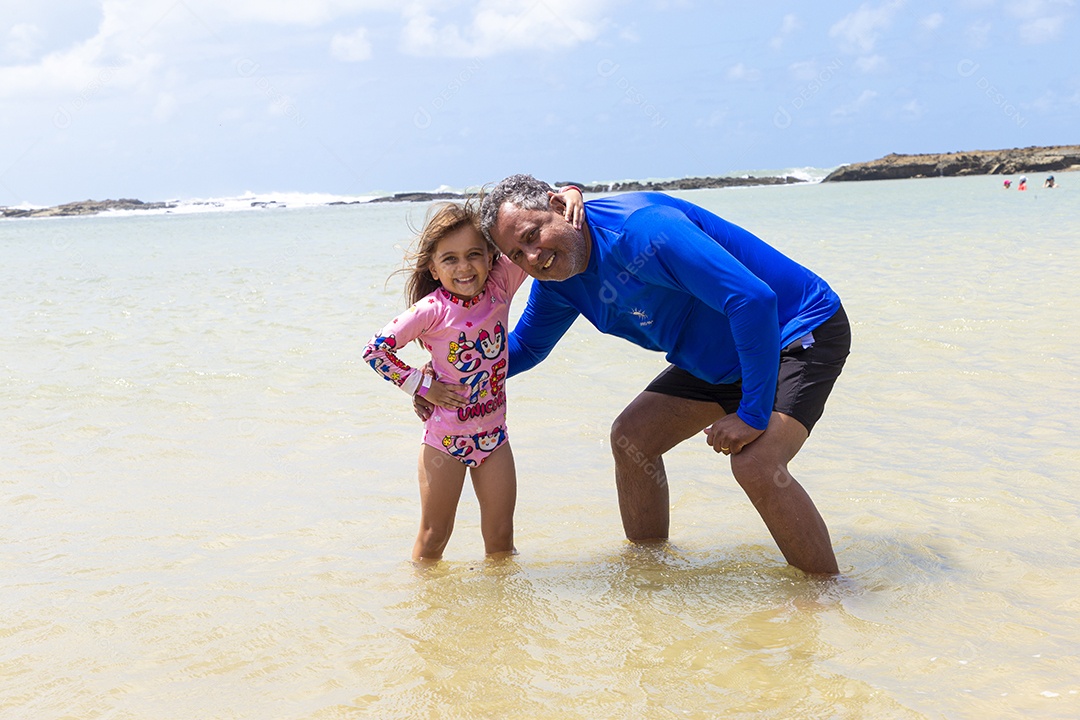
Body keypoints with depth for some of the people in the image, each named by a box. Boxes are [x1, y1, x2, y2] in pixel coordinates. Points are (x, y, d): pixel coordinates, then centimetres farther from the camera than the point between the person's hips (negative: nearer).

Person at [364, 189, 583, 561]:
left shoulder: (500, 286, -8)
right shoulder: (431, 311, -17)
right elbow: (375, 350, -12)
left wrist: (569, 193, -21)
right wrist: (422, 386, -11)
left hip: (493, 434, 3)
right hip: (445, 437, -3)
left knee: (501, 537, 10)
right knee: (434, 536, 9)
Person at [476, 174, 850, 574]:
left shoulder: (640, 227, -32)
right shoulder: (555, 282, -3)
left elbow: (753, 300, -36)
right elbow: (524, 348, 18)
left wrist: (753, 414, -31)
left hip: (803, 332, -9)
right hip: (721, 357, 9)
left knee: (754, 464, -28)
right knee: (631, 437, 6)